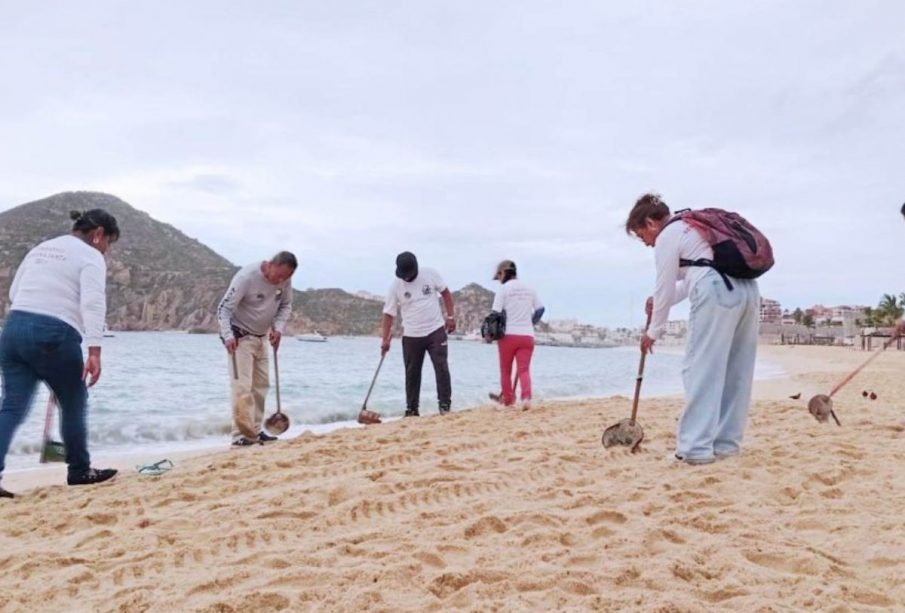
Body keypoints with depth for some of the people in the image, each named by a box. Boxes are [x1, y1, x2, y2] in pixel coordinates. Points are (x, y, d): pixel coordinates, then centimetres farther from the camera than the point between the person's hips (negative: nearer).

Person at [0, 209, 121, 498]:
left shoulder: (40, 248, 23)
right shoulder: (90, 256, -1)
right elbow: (93, 303, -15)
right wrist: (94, 351, -23)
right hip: (54, 334, -6)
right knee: (74, 403, 12)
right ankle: (80, 471, 23)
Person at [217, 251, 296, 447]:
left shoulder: (285, 280, -10)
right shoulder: (247, 277, -27)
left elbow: (286, 305, 3)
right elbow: (224, 308, -24)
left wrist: (278, 327, -14)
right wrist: (228, 335, -37)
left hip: (261, 337, 7)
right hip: (240, 337, -7)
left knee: (261, 385, 11)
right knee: (242, 386, -12)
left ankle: (255, 431, 20)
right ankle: (241, 435, -8)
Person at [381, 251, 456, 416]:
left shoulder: (430, 274, -5)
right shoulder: (396, 286, -6)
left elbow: (445, 293, 6)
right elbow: (388, 314, -5)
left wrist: (451, 316, -2)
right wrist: (385, 339, -9)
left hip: (436, 331, 0)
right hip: (411, 336, 1)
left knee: (442, 368, -5)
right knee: (412, 373, 6)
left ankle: (444, 404, 3)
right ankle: (411, 409, 16)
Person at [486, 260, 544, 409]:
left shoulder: (503, 289, -3)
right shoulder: (529, 289, 12)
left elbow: (495, 314, -9)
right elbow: (540, 309, 13)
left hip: (509, 335, -3)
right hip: (527, 335, 3)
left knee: (505, 371, 12)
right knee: (524, 369, -1)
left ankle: (507, 400, 21)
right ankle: (526, 397, -22)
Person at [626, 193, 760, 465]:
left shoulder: (667, 237, 3)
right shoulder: (691, 228, 30)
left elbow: (664, 288, 4)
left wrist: (654, 331, 14)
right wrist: (659, 300, 36)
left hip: (717, 294, -9)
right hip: (746, 290, 9)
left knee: (701, 370, -7)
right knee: (735, 372, 10)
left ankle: (696, 446, -9)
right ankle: (726, 442, 15)